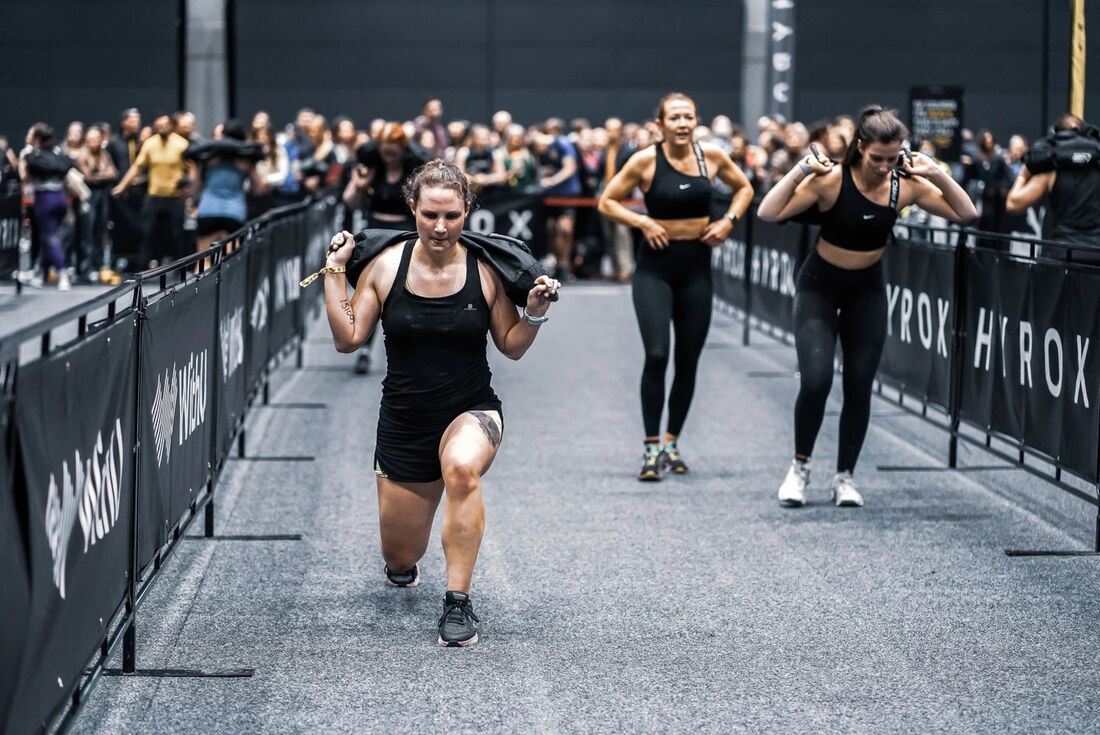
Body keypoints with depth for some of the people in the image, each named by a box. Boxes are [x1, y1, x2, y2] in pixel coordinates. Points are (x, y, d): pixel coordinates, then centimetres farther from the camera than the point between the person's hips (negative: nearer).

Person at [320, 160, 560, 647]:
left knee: (461, 467, -41)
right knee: (399, 559, 12)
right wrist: (334, 272, -10)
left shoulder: (484, 270, -8)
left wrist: (535, 313, -16)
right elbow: (348, 338, -5)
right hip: (404, 421, 2)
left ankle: (458, 602, -28)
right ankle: (404, 565, 56)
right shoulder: (385, 267, -6)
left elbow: (511, 347, 2)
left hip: (471, 411, -2)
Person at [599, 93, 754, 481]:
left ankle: (672, 442, 24)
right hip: (655, 267, -3)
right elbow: (607, 202, -1)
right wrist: (643, 222, -14)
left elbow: (743, 188, 17)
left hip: (696, 267, 3)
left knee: (688, 362, 8)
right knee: (657, 355, -16)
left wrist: (728, 221, 1)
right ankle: (652, 448, -9)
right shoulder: (645, 160, -9)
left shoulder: (711, 156, -1)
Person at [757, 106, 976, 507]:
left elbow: (966, 214, -7)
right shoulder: (831, 180, -22)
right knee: (816, 381, -16)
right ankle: (800, 466, 6)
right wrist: (801, 169, -32)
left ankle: (845, 477, 18)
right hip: (819, 288, -3)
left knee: (859, 387, 1)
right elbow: (768, 213, -26)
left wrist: (937, 175, -19)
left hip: (867, 292, 3)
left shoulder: (905, 185, -12)